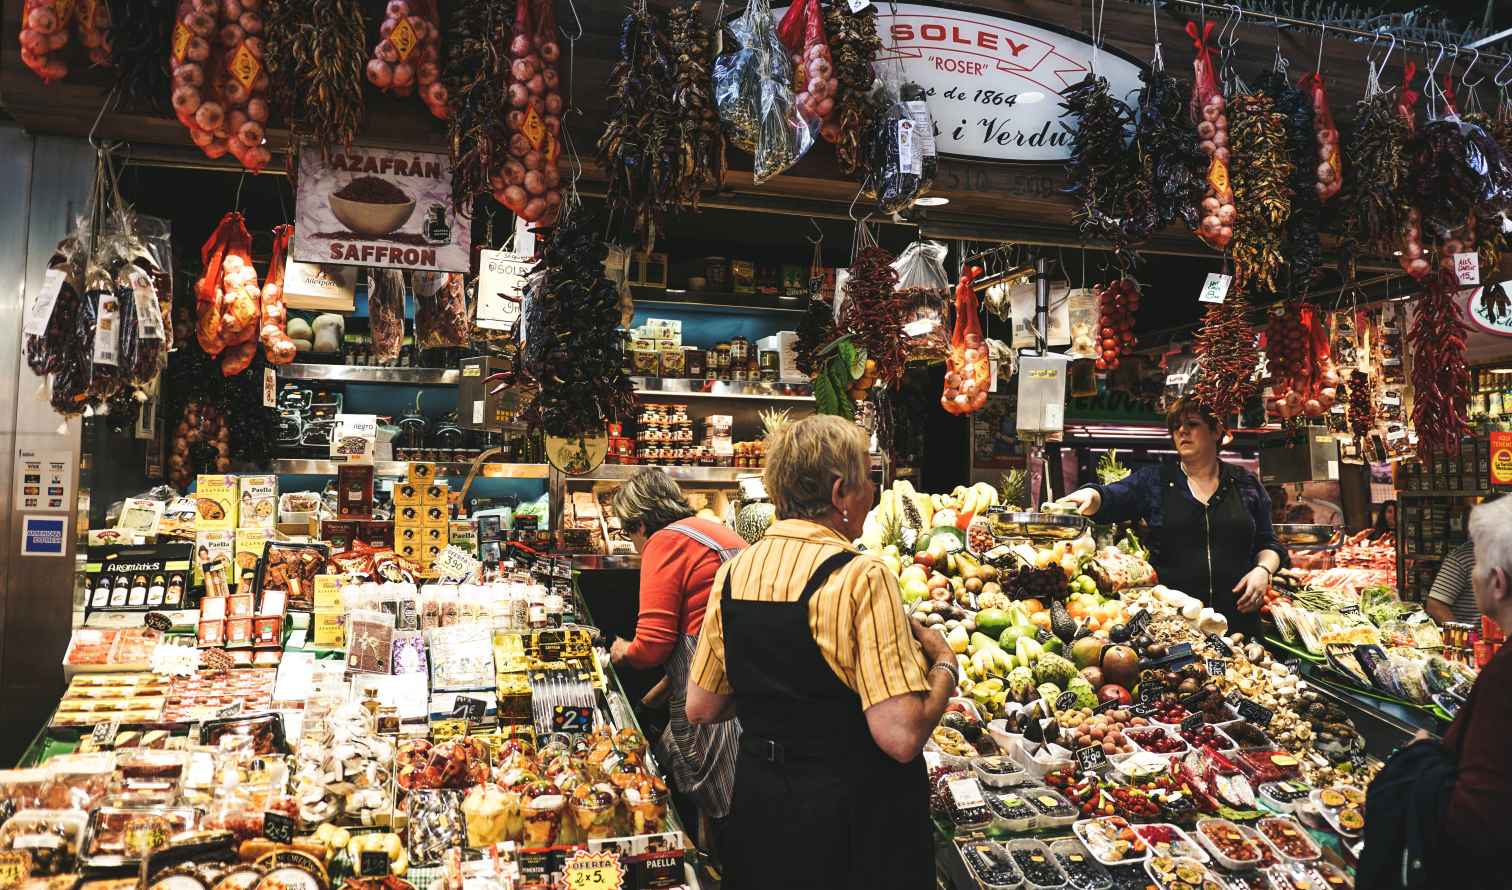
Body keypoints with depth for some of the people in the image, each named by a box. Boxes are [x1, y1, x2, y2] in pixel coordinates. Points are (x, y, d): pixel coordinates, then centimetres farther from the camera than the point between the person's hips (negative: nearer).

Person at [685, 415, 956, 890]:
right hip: (853, 822, -5)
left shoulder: (732, 573, -2)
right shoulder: (861, 577, -22)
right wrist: (945, 664, -9)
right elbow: (901, 737, -26)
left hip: (757, 799, 6)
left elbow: (701, 709, 6)